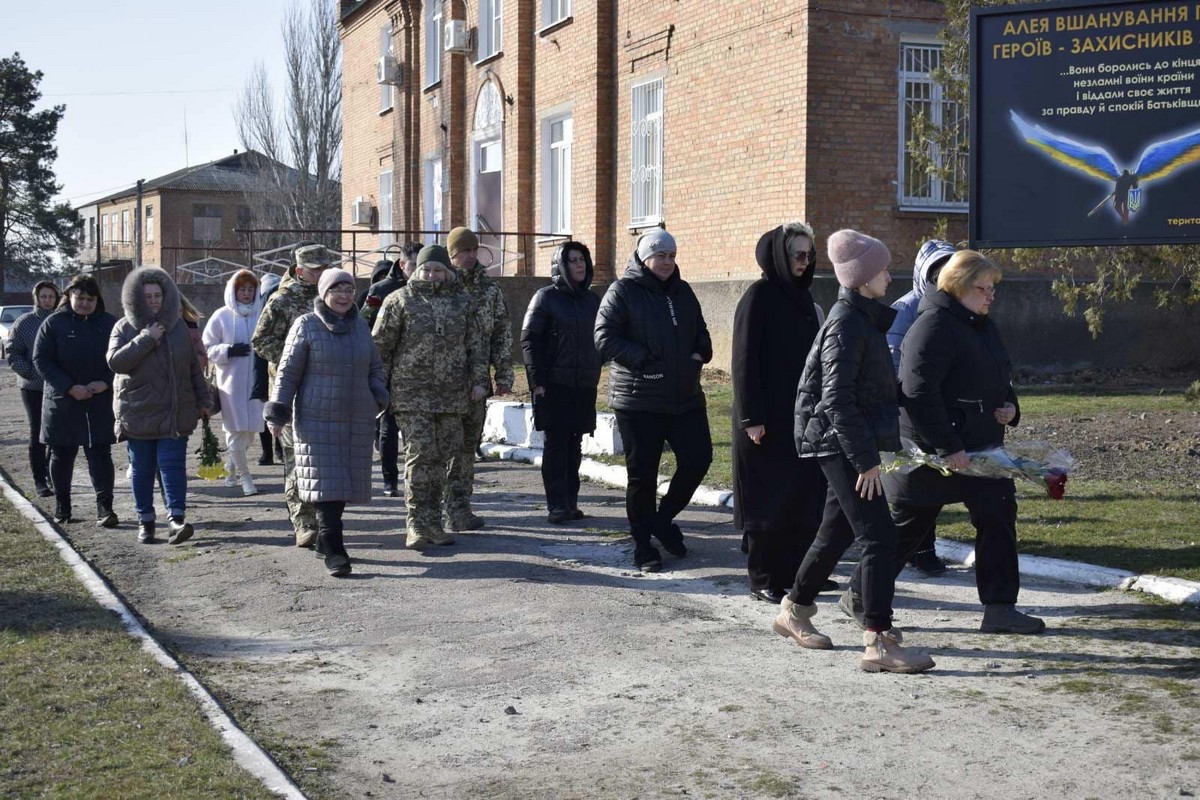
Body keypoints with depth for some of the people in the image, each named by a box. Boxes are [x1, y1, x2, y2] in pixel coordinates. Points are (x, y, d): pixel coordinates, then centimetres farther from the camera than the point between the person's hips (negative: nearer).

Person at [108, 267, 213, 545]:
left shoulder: (178, 326, 8)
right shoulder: (125, 328, 1)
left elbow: (194, 367, 14)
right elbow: (116, 361, -15)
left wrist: (203, 400, 12)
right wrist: (146, 339, -19)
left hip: (175, 413, 1)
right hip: (138, 414, -1)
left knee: (173, 464, -8)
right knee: (142, 469, 6)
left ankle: (177, 519, -13)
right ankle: (145, 520, 14)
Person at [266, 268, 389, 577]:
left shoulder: (360, 326, 12)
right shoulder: (306, 326, -3)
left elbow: (375, 367, 21)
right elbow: (288, 372, -2)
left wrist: (378, 397, 4)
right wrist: (278, 413, -7)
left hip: (357, 420, 5)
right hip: (317, 420, -5)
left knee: (345, 482, 9)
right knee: (326, 482, -10)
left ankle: (326, 540, 26)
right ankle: (334, 551, -11)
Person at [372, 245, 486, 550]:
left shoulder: (461, 302, 11)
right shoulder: (400, 301, 0)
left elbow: (474, 344, 16)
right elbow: (380, 346, 1)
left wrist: (478, 380, 7)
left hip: (452, 396, 4)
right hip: (412, 395, -4)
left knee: (442, 457, 8)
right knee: (420, 455, -10)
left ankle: (433, 521, 17)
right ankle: (417, 523, -5)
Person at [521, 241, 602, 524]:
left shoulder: (592, 299, 12)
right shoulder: (546, 297, -4)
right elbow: (529, 339, -7)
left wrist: (595, 374, 12)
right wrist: (536, 380, -12)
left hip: (584, 385, 5)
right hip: (554, 384, -5)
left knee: (574, 445, 8)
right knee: (556, 444, -2)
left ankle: (570, 502, 14)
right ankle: (557, 505, 0)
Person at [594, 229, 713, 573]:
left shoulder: (682, 292, 13)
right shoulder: (622, 292, -4)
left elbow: (700, 334, 24)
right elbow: (605, 340, -12)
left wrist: (700, 354, 2)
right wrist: (648, 360, -18)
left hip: (685, 396, 5)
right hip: (638, 399, -5)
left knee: (698, 458, 2)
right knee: (642, 473, 2)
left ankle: (664, 519, 23)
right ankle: (643, 544, 15)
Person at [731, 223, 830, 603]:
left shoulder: (802, 296, 13)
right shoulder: (758, 296, -9)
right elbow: (744, 360, -13)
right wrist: (752, 418, -17)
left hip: (801, 415, 7)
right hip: (768, 418, -7)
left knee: (805, 494, 7)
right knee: (768, 499, -1)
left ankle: (799, 572, 16)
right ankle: (764, 580, 6)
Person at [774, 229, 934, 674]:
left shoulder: (864, 317, 13)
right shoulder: (847, 324, -17)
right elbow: (837, 400, -22)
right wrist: (866, 459, -22)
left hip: (846, 447, 10)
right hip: (841, 444, -10)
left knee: (837, 532, 19)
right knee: (879, 538, -12)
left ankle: (794, 611, 34)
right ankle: (878, 643, -13)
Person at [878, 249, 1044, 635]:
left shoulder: (982, 326, 14)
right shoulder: (934, 325, -17)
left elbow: (999, 379, 26)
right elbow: (918, 393, -24)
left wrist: (1010, 406, 3)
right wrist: (947, 447, -26)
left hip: (980, 445, 9)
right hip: (932, 449, -9)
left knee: (999, 516, 7)